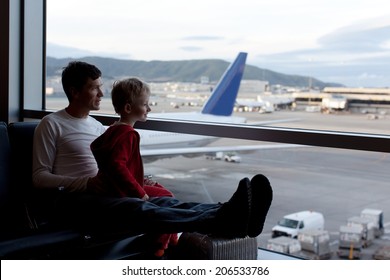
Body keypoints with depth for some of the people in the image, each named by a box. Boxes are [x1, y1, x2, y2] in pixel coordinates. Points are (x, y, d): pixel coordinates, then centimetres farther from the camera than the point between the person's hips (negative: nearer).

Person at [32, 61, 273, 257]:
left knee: (164, 201, -24)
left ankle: (226, 215, -50)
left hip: (104, 195, 7)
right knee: (137, 209, -36)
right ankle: (222, 222, -60)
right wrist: (87, 183, -16)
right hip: (73, 200, -7)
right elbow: (40, 177, -2)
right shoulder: (52, 124, 2)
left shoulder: (98, 127, 23)